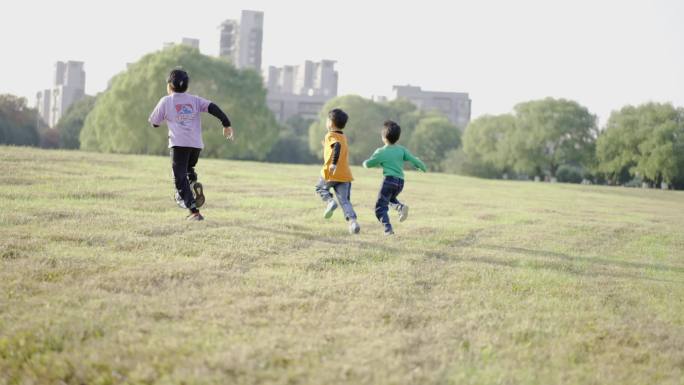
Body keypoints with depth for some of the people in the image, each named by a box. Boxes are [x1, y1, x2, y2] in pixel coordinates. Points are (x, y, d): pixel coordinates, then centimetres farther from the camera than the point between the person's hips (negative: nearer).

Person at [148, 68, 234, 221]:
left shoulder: (165, 101, 8)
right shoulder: (195, 100, 15)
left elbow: (154, 122, 16)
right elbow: (213, 108, 1)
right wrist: (226, 124, -2)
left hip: (178, 144, -4)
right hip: (196, 144, 4)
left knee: (180, 178, -2)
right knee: (189, 169, 27)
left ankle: (194, 211, -15)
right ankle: (194, 184, -7)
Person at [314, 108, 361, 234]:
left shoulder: (331, 136, -6)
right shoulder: (344, 137, 18)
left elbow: (337, 146, -26)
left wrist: (334, 163, -35)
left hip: (331, 173, -6)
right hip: (345, 175, 6)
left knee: (320, 188, 22)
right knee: (345, 201, 4)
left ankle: (329, 201, -4)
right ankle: (352, 221, -15)